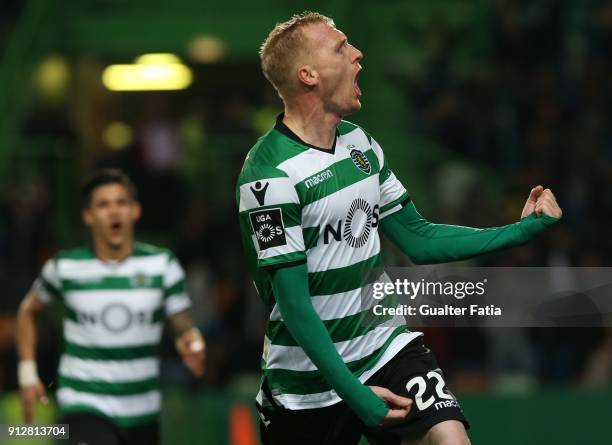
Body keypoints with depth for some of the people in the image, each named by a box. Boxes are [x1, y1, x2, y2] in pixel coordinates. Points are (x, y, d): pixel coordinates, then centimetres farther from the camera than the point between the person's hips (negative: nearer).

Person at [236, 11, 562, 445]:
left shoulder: (360, 142, 6)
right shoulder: (269, 175, -18)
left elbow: (418, 239, 14)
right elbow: (293, 303, -19)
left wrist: (521, 229, 8)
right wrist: (353, 393, -24)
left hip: (386, 345, 5)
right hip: (308, 383, -5)